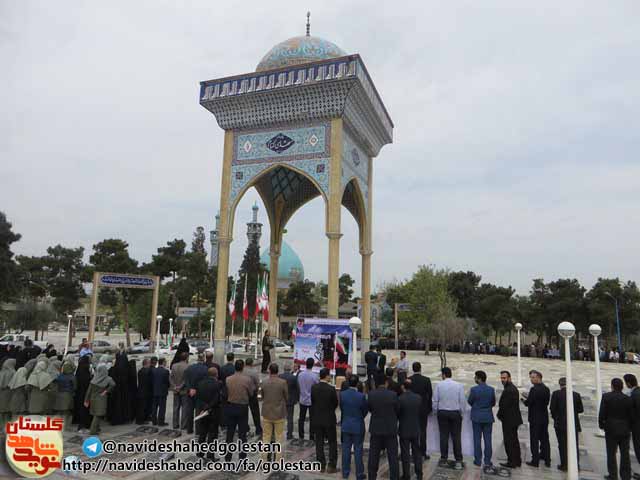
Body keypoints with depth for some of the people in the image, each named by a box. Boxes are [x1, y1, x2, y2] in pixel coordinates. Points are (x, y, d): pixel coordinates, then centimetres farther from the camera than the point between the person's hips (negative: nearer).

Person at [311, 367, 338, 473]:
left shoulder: (313, 388, -8)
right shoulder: (331, 389, -18)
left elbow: (312, 402, 0)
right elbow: (335, 403, -6)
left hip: (316, 419, 3)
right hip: (329, 419, -3)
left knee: (319, 443, 13)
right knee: (332, 443, 11)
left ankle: (321, 465, 19)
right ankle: (331, 466, 12)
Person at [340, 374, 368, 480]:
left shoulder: (342, 394, -11)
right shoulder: (361, 396, -20)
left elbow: (341, 408, 0)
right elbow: (365, 410, -7)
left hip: (345, 425, 3)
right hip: (358, 426, -3)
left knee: (346, 450, 15)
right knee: (358, 451, 8)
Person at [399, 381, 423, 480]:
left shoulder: (400, 399, -19)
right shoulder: (418, 397, -7)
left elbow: (397, 413, -11)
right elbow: (420, 412, 3)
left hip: (404, 430, -4)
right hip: (416, 429, 4)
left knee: (405, 453, 8)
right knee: (417, 451, 17)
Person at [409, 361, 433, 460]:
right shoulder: (426, 380, -9)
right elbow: (430, 395, -4)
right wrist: (429, 407, 8)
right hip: (423, 409, -1)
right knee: (422, 431, 7)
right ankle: (423, 453, 9)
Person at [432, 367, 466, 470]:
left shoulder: (439, 385, -8)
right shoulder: (459, 385, -8)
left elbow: (435, 400, -4)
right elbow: (462, 401, -4)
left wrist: (436, 412, 11)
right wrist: (461, 413, 9)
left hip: (442, 413, 0)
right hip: (455, 413, 0)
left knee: (443, 436, 8)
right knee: (456, 437, 6)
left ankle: (444, 459, 15)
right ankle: (458, 461, 6)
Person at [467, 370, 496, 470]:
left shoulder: (474, 389, -15)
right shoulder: (491, 389, -6)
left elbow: (469, 402, -3)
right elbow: (493, 403, 5)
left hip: (477, 417, -2)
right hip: (488, 417, 2)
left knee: (477, 439, 7)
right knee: (488, 439, 7)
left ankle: (478, 461, 13)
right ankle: (487, 461, 11)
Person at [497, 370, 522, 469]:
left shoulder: (508, 390, -22)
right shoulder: (513, 388, 11)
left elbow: (504, 405, -22)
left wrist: (499, 415, -6)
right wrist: (501, 414, 10)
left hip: (509, 420, -10)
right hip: (514, 419, 10)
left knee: (509, 441, -2)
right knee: (514, 440, 18)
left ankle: (511, 462, 4)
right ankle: (517, 461, 26)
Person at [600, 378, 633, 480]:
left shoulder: (606, 397, -11)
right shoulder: (628, 399, -4)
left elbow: (602, 413, -12)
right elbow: (631, 416, 0)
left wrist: (601, 425, 3)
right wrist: (629, 427, 16)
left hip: (611, 429, -3)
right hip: (625, 430, 3)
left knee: (611, 453, 6)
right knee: (625, 454, 11)